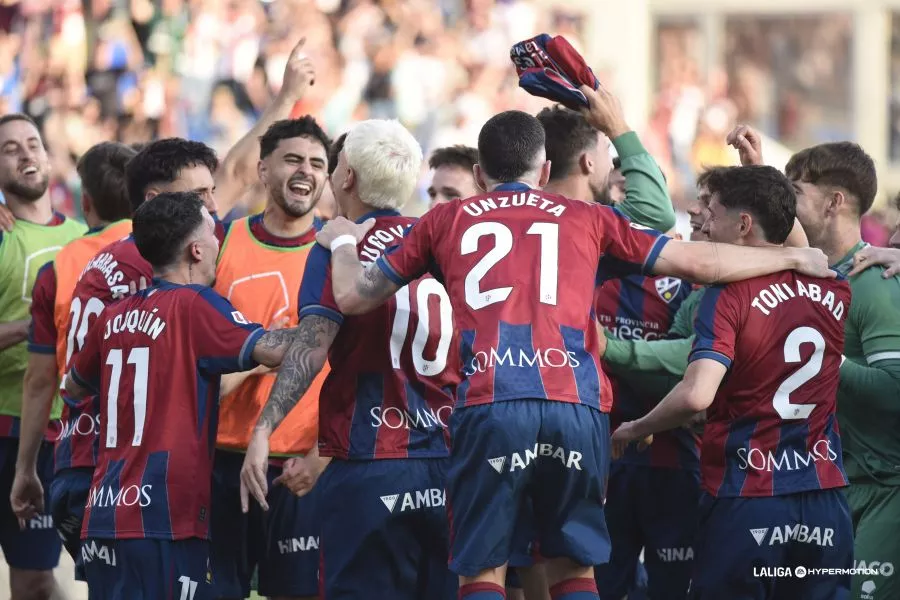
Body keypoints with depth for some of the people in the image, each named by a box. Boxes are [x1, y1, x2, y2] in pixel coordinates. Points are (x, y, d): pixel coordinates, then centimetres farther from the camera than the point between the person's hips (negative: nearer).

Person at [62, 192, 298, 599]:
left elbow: (74, 386, 29)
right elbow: (273, 350, -18)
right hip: (162, 519, -7)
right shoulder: (194, 307, -7)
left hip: (103, 517, 7)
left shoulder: (114, 316, 13)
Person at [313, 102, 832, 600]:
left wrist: (342, 243, 42)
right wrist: (793, 257, 33)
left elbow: (354, 297, 20)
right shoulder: (586, 218, 19)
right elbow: (697, 263, 20)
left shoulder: (445, 222, 18)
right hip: (578, 410, 1)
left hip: (489, 407, -1)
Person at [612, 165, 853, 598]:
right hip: (824, 497, 5)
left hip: (746, 501, -5)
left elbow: (696, 395, -24)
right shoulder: (835, 293, 6)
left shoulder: (730, 296, -13)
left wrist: (635, 430, -7)